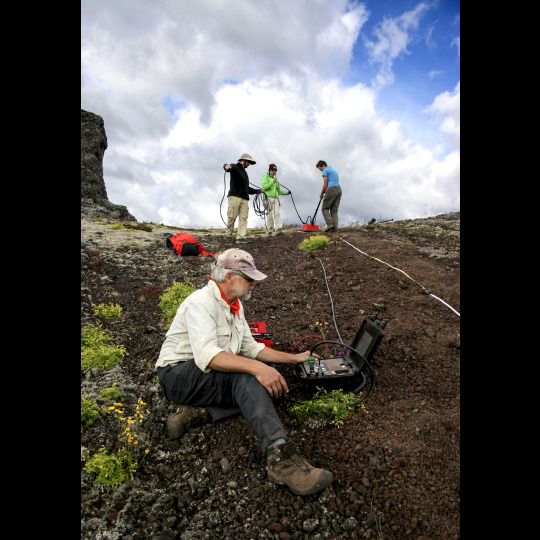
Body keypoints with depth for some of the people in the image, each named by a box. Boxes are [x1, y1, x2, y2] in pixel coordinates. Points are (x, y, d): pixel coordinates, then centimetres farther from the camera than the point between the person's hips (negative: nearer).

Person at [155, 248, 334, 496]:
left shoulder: (235, 305, 10)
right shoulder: (201, 302, -19)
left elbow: (250, 347, 16)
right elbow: (206, 355, -34)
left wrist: (294, 358, 11)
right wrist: (256, 367, -45)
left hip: (215, 380, 9)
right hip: (178, 374, -8)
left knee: (272, 386, -11)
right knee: (246, 374, -33)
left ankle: (197, 413, -14)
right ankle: (280, 455, -40)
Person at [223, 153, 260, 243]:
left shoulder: (244, 172, 30)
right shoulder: (235, 167, 6)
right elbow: (228, 166, -18)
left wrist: (258, 191, 32)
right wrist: (227, 166, -42)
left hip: (244, 198, 8)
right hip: (235, 196, -7)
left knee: (243, 217, -4)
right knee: (232, 216, -9)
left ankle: (241, 237, -8)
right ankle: (229, 235, 5)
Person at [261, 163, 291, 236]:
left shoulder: (275, 179, 25)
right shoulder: (265, 177, 6)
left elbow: (278, 191, 29)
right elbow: (264, 187, -11)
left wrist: (286, 193, 17)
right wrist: (272, 182, -18)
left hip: (275, 198, 5)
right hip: (268, 198, -5)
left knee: (277, 213, -10)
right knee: (269, 214, -7)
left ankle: (278, 229, -20)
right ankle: (269, 231, -2)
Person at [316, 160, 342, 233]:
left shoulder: (325, 171, 1)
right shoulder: (334, 170, 29)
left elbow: (325, 184, -5)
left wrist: (321, 194, 7)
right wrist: (325, 192, 24)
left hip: (331, 190, -8)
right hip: (339, 189, 8)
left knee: (325, 208, -1)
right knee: (334, 210, 4)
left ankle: (330, 224, -18)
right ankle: (335, 227, -8)